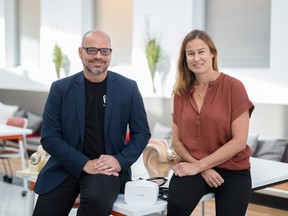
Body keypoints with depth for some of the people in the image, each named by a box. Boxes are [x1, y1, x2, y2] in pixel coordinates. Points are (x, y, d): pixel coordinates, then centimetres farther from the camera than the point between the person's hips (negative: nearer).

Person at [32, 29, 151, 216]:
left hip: (107, 167, -1)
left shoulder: (128, 88, 1)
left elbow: (142, 133, 6)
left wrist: (120, 161, -12)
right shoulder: (61, 88, 0)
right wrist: (85, 164, -15)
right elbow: (49, 138, -3)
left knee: (97, 201, -32)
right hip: (66, 166, 2)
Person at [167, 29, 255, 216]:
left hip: (232, 170, -1)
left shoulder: (233, 86, -7)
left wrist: (199, 165, -13)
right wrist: (202, 169, -9)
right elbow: (177, 141, 6)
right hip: (195, 167, 1)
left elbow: (239, 141, -11)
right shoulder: (181, 92, 5)